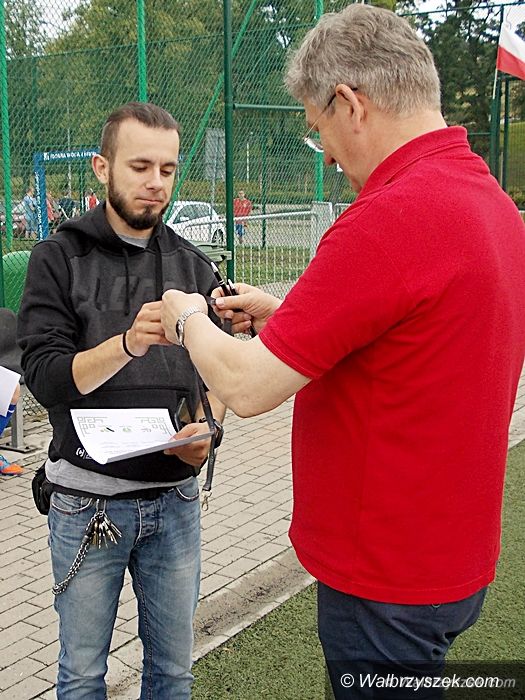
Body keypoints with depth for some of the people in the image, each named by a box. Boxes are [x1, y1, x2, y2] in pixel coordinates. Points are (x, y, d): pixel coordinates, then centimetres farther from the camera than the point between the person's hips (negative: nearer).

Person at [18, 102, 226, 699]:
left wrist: (206, 427, -13)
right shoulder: (59, 258, -4)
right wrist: (128, 343, -30)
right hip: (87, 501, -2)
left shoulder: (192, 265, 6)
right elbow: (45, 377, -14)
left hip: (175, 499, 3)